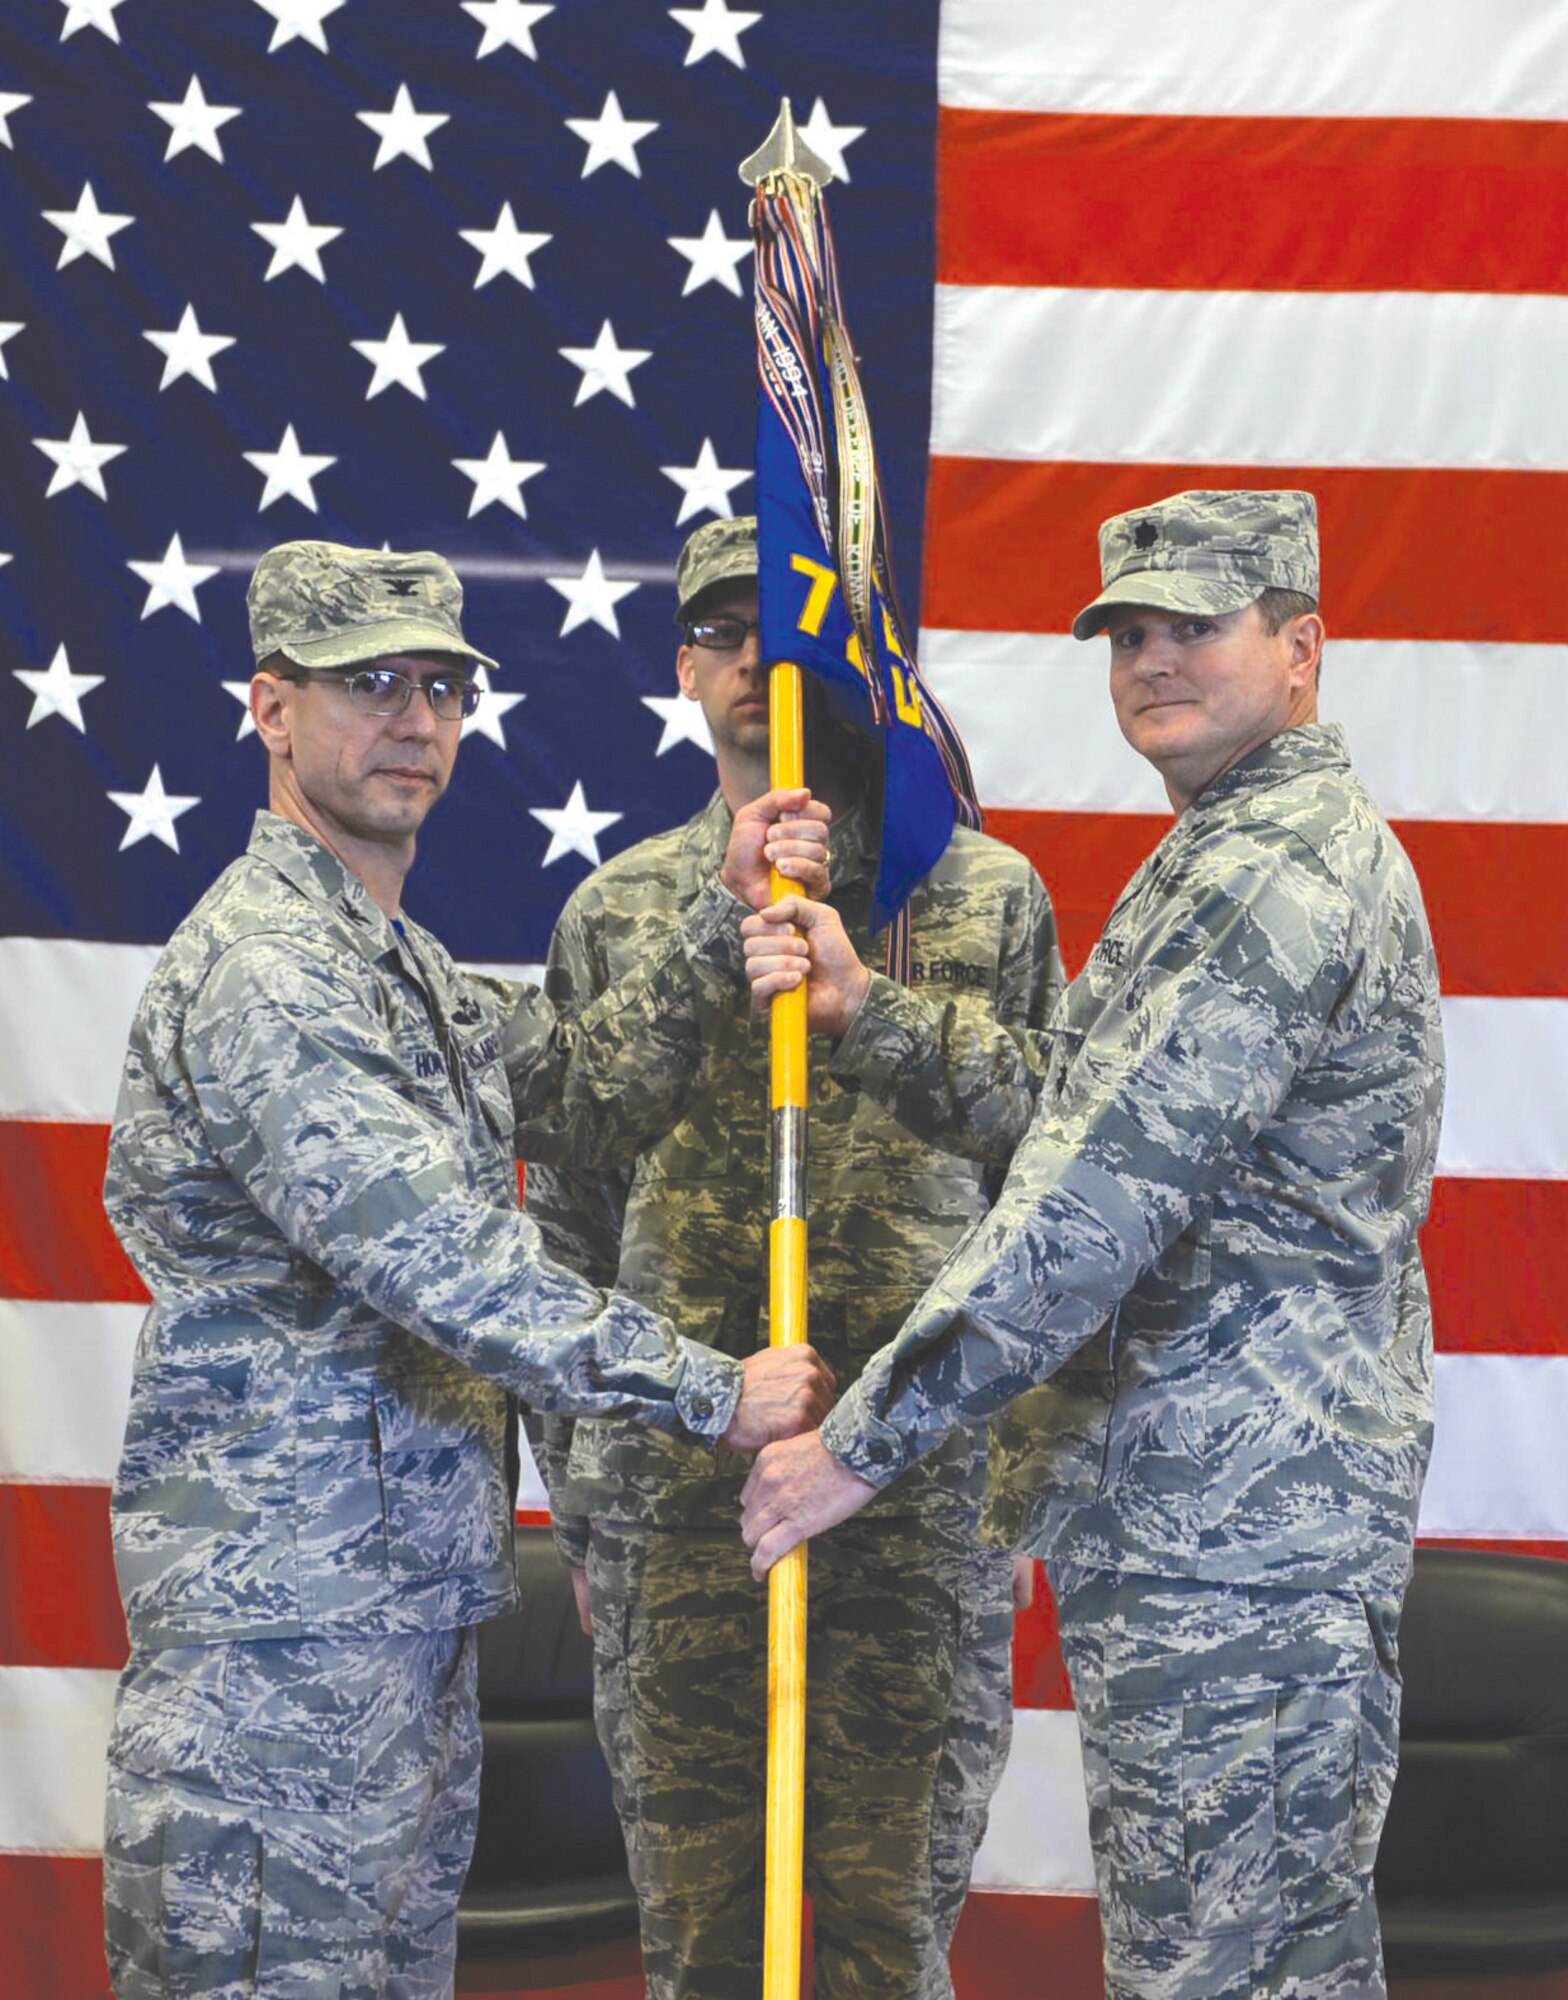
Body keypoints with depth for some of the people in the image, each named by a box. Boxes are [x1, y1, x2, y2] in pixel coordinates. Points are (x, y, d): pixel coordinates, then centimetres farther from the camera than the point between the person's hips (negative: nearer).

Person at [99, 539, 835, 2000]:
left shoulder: (392, 957, 18)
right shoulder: (265, 962, -17)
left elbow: (584, 1097, 15)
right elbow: (434, 1260, -24)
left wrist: (723, 919, 3)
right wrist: (716, 1395, -19)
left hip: (405, 1587, 10)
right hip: (284, 1602, -10)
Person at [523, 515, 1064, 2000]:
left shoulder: (990, 897, 5)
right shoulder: (617, 912, 9)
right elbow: (566, 1219, 12)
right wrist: (577, 1500, 9)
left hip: (924, 1486, -1)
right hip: (672, 1482, 2)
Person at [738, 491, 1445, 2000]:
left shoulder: (1272, 873, -17)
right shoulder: (1232, 857, 20)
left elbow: (1090, 1209, -23)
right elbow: (1055, 1116, 18)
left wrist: (861, 1444, -19)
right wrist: (860, 1014, 4)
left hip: (1229, 1530, -11)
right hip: (1236, 1516, 11)